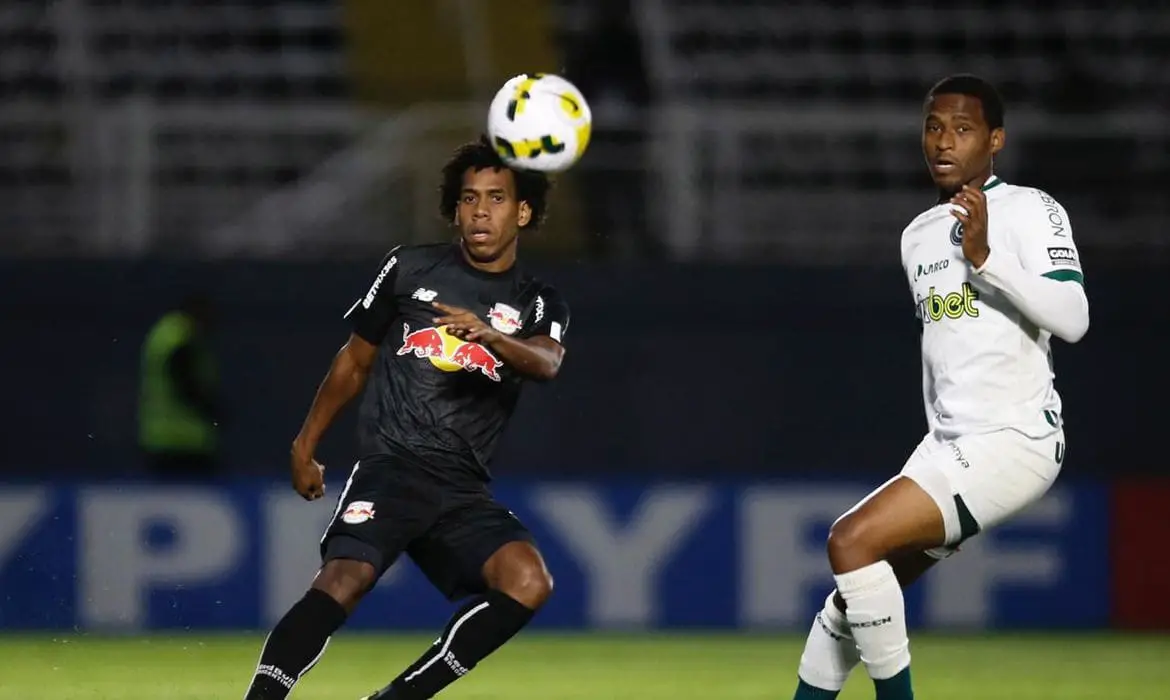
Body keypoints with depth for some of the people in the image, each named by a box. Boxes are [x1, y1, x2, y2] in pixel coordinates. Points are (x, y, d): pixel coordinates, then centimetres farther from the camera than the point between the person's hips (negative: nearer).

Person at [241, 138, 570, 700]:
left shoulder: (538, 305, 11)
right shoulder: (410, 268, 11)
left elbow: (546, 363, -13)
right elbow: (354, 360, 20)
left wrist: (489, 335, -34)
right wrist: (304, 447, 17)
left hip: (462, 489, 2)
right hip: (389, 466, -2)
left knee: (529, 583, -21)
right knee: (343, 580, -27)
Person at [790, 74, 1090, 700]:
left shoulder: (1030, 211, -8)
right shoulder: (919, 235, 16)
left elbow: (1072, 319, -21)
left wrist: (984, 258, -27)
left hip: (1014, 441, -8)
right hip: (950, 444, 8)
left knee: (853, 539, -21)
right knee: (852, 596, 7)